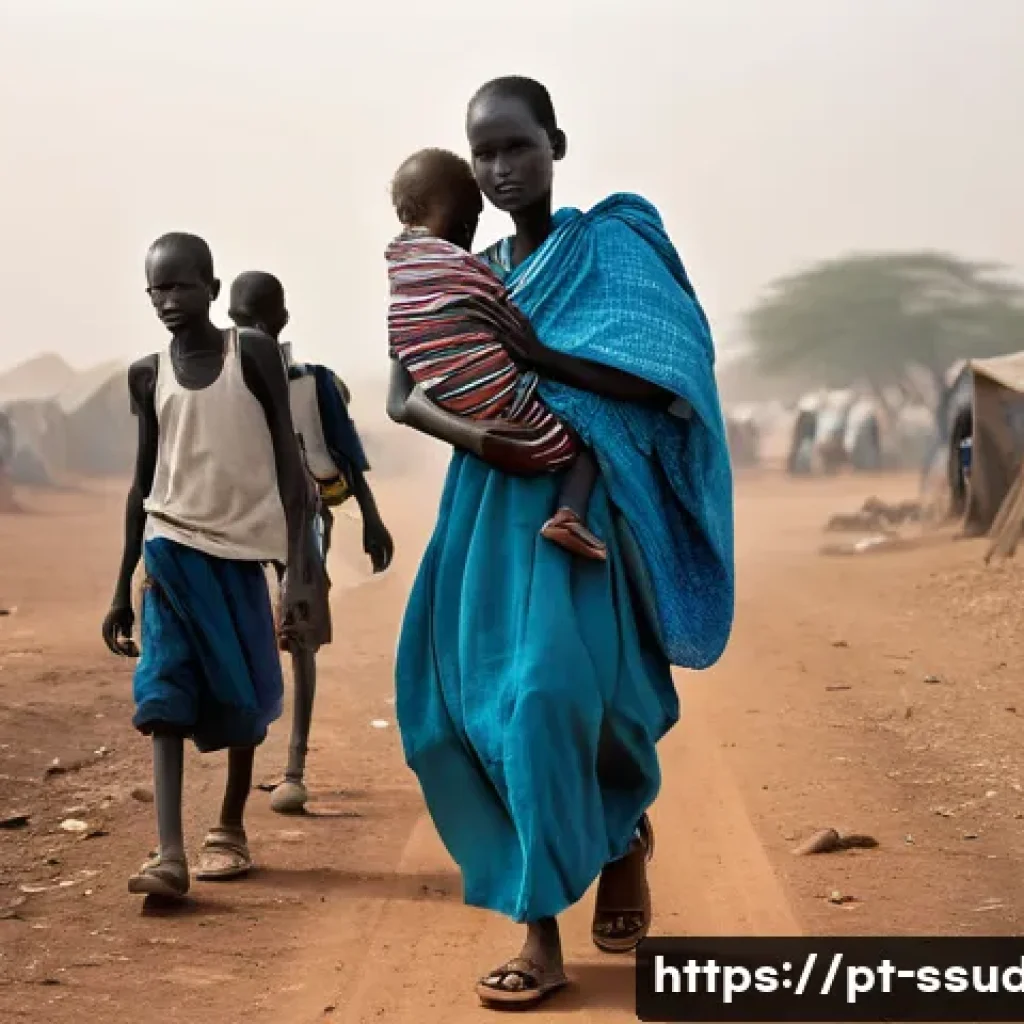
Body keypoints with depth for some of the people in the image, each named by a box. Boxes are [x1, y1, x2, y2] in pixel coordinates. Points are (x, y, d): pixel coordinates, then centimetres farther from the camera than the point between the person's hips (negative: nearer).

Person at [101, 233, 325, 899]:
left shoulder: (254, 353, -2)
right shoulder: (147, 375, 6)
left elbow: (288, 461, -3)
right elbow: (145, 479, 12)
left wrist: (301, 565, -11)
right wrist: (122, 587, 12)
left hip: (241, 548, -1)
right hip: (171, 545, 1)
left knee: (242, 697, 8)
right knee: (165, 694, -12)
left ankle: (230, 829, 27)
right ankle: (170, 853, -20)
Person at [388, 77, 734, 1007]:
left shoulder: (611, 243, -2)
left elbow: (664, 376, -14)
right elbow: (402, 395, 6)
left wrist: (524, 348, -19)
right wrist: (470, 434, -16)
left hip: (583, 511, -5)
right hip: (490, 515, 5)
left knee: (552, 696, -15)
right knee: (473, 702, 0)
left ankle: (623, 836, 15)